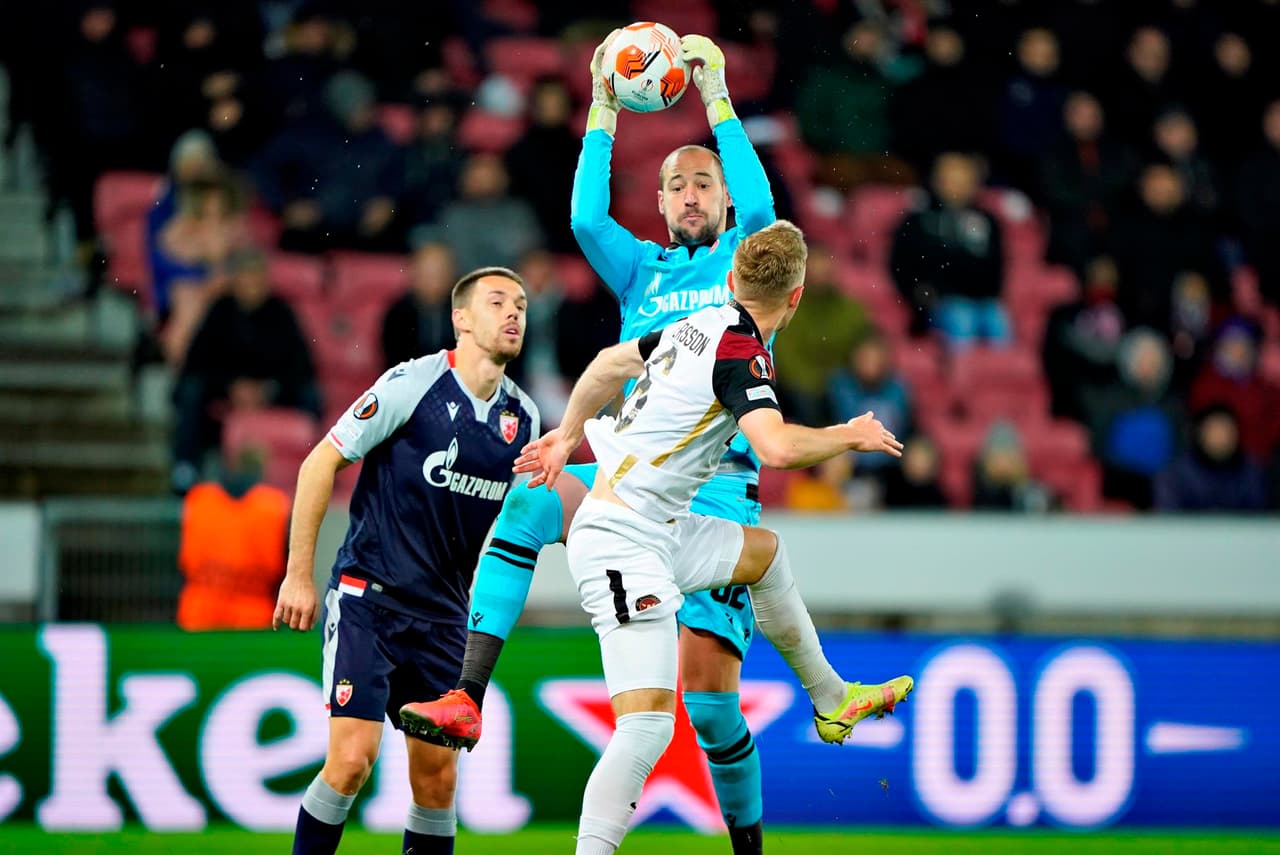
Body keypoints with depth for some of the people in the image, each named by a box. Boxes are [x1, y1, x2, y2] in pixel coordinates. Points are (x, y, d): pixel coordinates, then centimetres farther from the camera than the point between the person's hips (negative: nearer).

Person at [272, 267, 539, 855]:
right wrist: (298, 575, -7)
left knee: (437, 777, 2)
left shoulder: (521, 418, 6)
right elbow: (320, 463, -6)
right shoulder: (414, 384, -11)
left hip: (442, 616, 5)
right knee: (352, 759, -16)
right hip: (366, 600, -5)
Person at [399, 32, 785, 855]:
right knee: (530, 496, -28)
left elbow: (758, 205, -7)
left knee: (707, 682, -12)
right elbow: (586, 219, 4)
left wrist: (718, 96, -4)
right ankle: (467, 700, -35)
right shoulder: (642, 269, 21)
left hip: (720, 477, -3)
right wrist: (604, 111, 2)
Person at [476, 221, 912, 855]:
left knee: (765, 553, 31)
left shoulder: (700, 325, 8)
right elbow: (776, 447, -33)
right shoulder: (741, 352, -17)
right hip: (626, 543, -10)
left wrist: (568, 435, 39)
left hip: (657, 529, 10)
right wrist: (850, 437, -15)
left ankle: (832, 701, 47)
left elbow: (611, 362, 25)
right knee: (648, 726, -18)